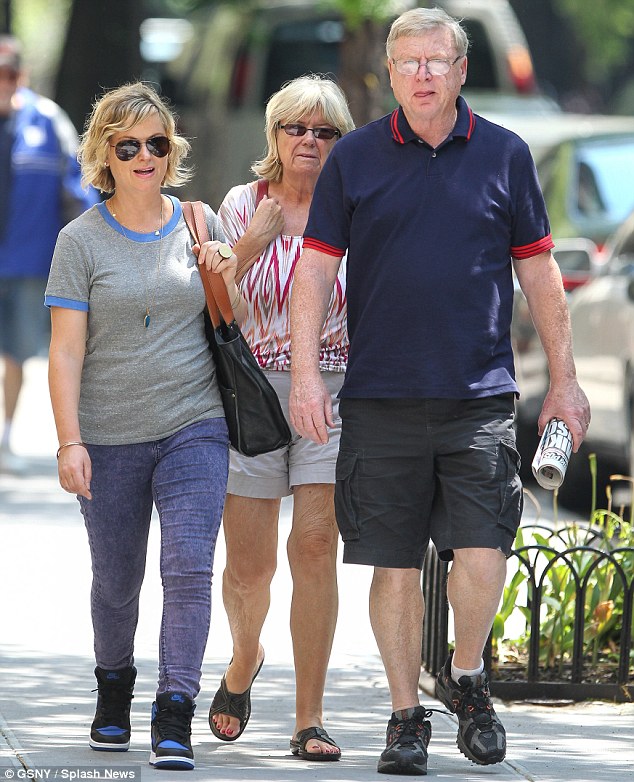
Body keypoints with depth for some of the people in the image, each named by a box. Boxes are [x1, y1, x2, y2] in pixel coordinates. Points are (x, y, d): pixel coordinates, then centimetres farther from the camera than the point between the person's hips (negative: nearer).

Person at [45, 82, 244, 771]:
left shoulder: (200, 225, 7)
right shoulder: (82, 240, -1)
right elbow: (66, 349, -4)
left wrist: (226, 284, -6)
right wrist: (69, 441, -11)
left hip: (194, 427, 1)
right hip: (110, 435, -1)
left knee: (188, 565, -14)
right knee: (116, 579, 9)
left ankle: (175, 717, -14)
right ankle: (114, 687, 36)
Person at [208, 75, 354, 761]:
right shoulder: (241, 206, 5)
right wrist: (250, 243, -13)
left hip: (334, 394, -1)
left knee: (315, 545, -13)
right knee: (248, 563, 0)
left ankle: (310, 719, -8)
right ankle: (245, 659, 35)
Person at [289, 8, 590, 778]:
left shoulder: (503, 156, 5)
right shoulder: (355, 159, 4)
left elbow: (539, 274, 11)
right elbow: (315, 269, 5)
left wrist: (563, 381, 10)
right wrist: (305, 373, -5)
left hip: (479, 397, 0)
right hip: (381, 399, 0)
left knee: (482, 555, -10)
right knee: (394, 564, 3)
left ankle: (466, 677, 17)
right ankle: (406, 715, 16)